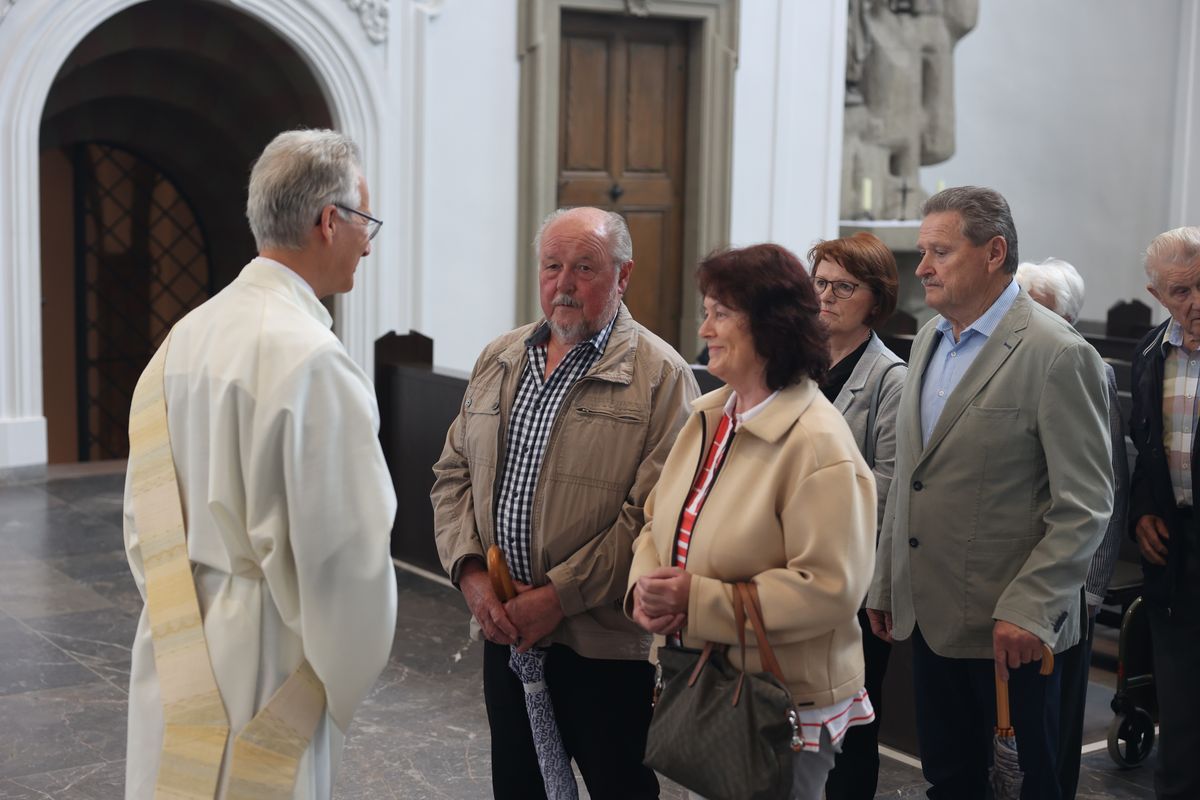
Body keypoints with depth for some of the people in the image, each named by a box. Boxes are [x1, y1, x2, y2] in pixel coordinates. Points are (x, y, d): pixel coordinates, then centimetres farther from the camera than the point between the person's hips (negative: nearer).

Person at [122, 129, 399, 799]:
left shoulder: (188, 333, 3)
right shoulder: (314, 358, -21)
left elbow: (145, 505, 11)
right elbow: (349, 544, -19)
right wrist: (347, 678, -4)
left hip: (176, 638, 7)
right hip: (259, 651, -7)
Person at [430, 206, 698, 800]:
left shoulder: (661, 375, -10)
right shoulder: (498, 361, 10)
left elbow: (654, 513, -17)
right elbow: (453, 473, 11)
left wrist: (560, 595, -18)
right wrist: (470, 571, -4)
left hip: (606, 643, -5)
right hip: (505, 629, 5)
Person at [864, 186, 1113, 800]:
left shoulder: (1058, 354, -14)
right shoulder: (929, 339, 10)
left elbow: (1085, 506, -16)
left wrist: (1028, 611, -22)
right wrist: (885, 584, 15)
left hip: (1010, 631, -7)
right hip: (930, 615, 7)